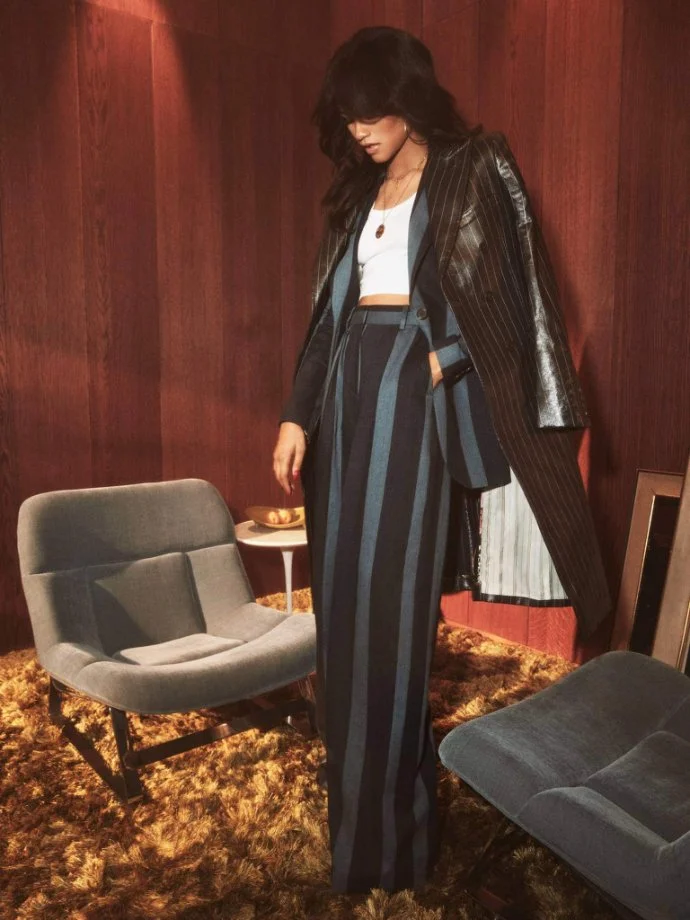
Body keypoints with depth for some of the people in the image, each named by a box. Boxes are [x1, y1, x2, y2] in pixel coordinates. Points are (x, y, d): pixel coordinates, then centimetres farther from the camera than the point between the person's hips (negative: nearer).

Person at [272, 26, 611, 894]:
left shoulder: (477, 172, 2)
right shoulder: (357, 193, 19)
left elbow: (509, 297, -3)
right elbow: (330, 310, 15)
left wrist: (438, 359, -14)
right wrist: (298, 413, 8)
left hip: (416, 393, -6)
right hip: (349, 390, 7)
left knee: (390, 594, -6)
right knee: (342, 589, 7)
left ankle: (386, 832, 11)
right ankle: (357, 787, 27)